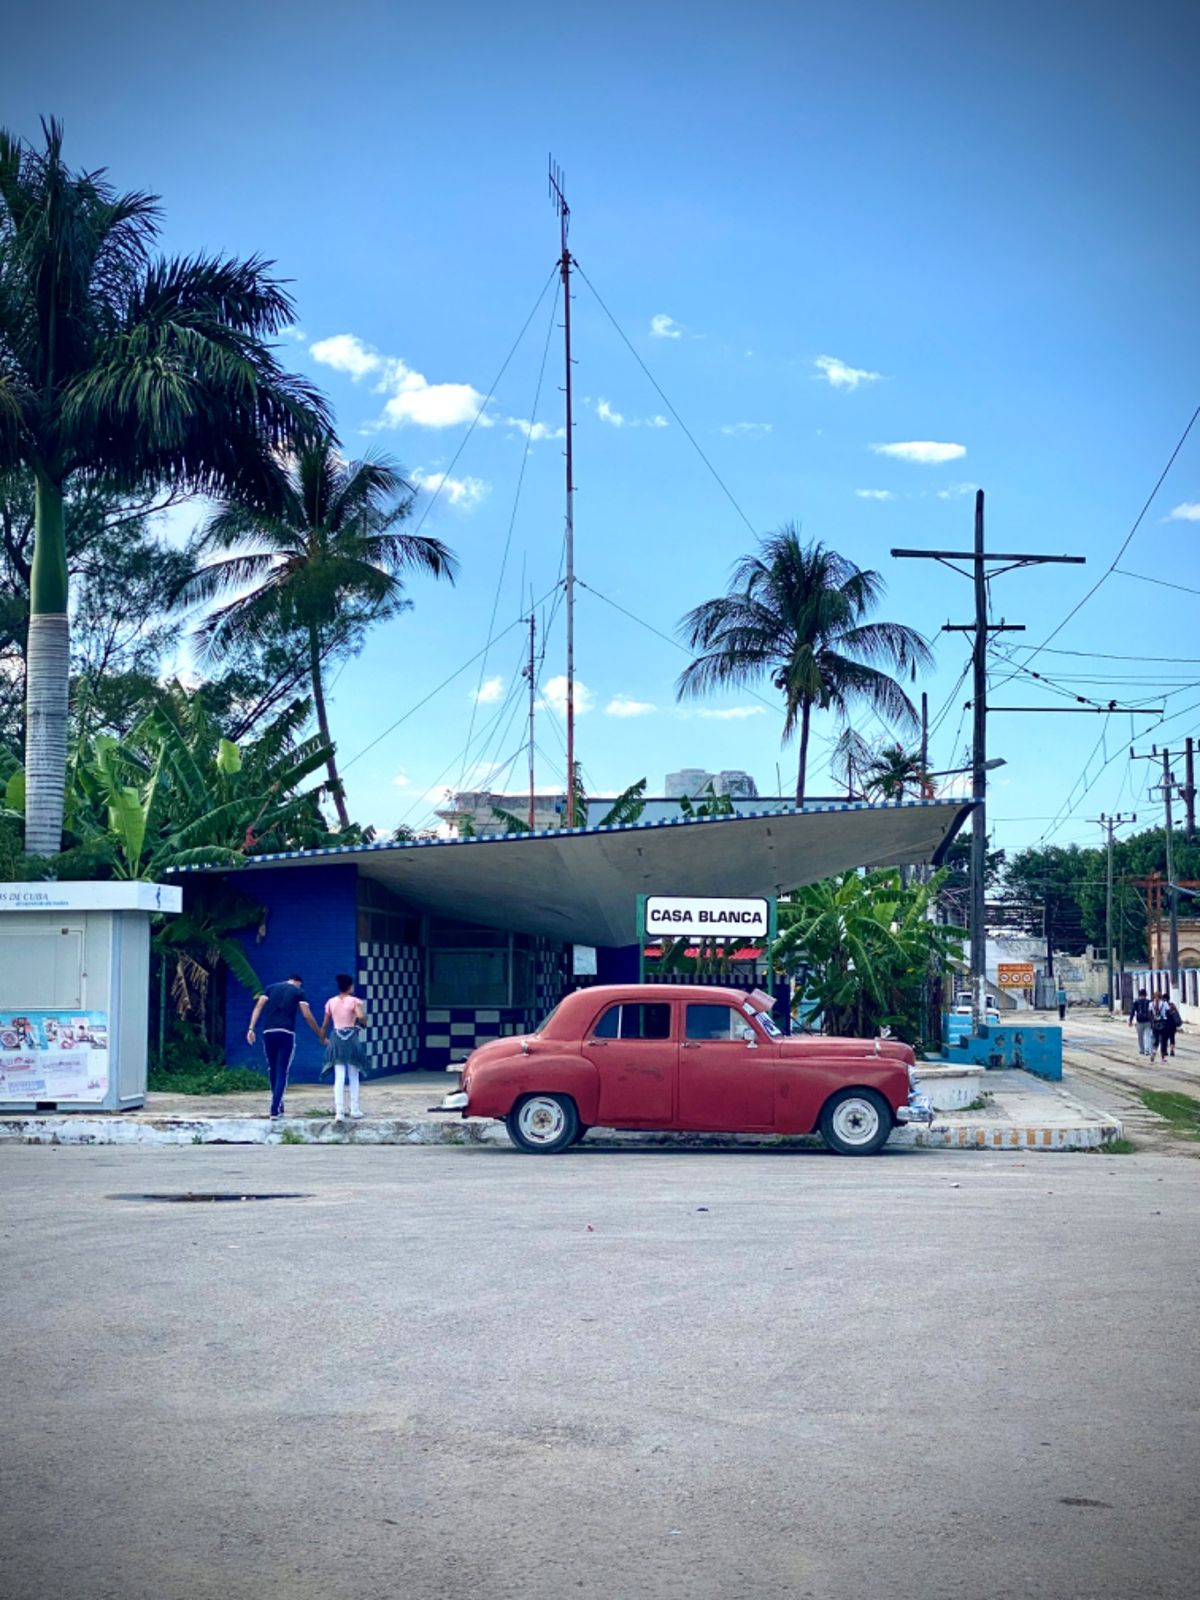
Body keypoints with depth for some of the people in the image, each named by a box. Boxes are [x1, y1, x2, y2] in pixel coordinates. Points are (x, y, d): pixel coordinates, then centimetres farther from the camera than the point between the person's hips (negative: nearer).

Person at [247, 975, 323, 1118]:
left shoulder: (271, 988, 18)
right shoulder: (298, 992, 9)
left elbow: (258, 1007, 5)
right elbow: (307, 1016, 3)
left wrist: (251, 1028, -1)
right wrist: (321, 1036, 9)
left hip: (268, 1032, 3)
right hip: (286, 1033, -3)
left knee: (272, 1069, 16)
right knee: (282, 1072, -2)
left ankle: (278, 1105, 25)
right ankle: (275, 1109, -13)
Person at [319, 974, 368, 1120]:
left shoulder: (331, 1002, 6)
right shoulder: (354, 1001, -4)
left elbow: (324, 1025, 8)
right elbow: (361, 1016, -22)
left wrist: (323, 1039, 22)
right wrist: (363, 1023, 0)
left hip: (336, 1039, 2)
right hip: (351, 1039, -2)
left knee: (339, 1078, -3)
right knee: (353, 1077, 12)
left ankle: (338, 1112, -14)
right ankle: (354, 1110, 14)